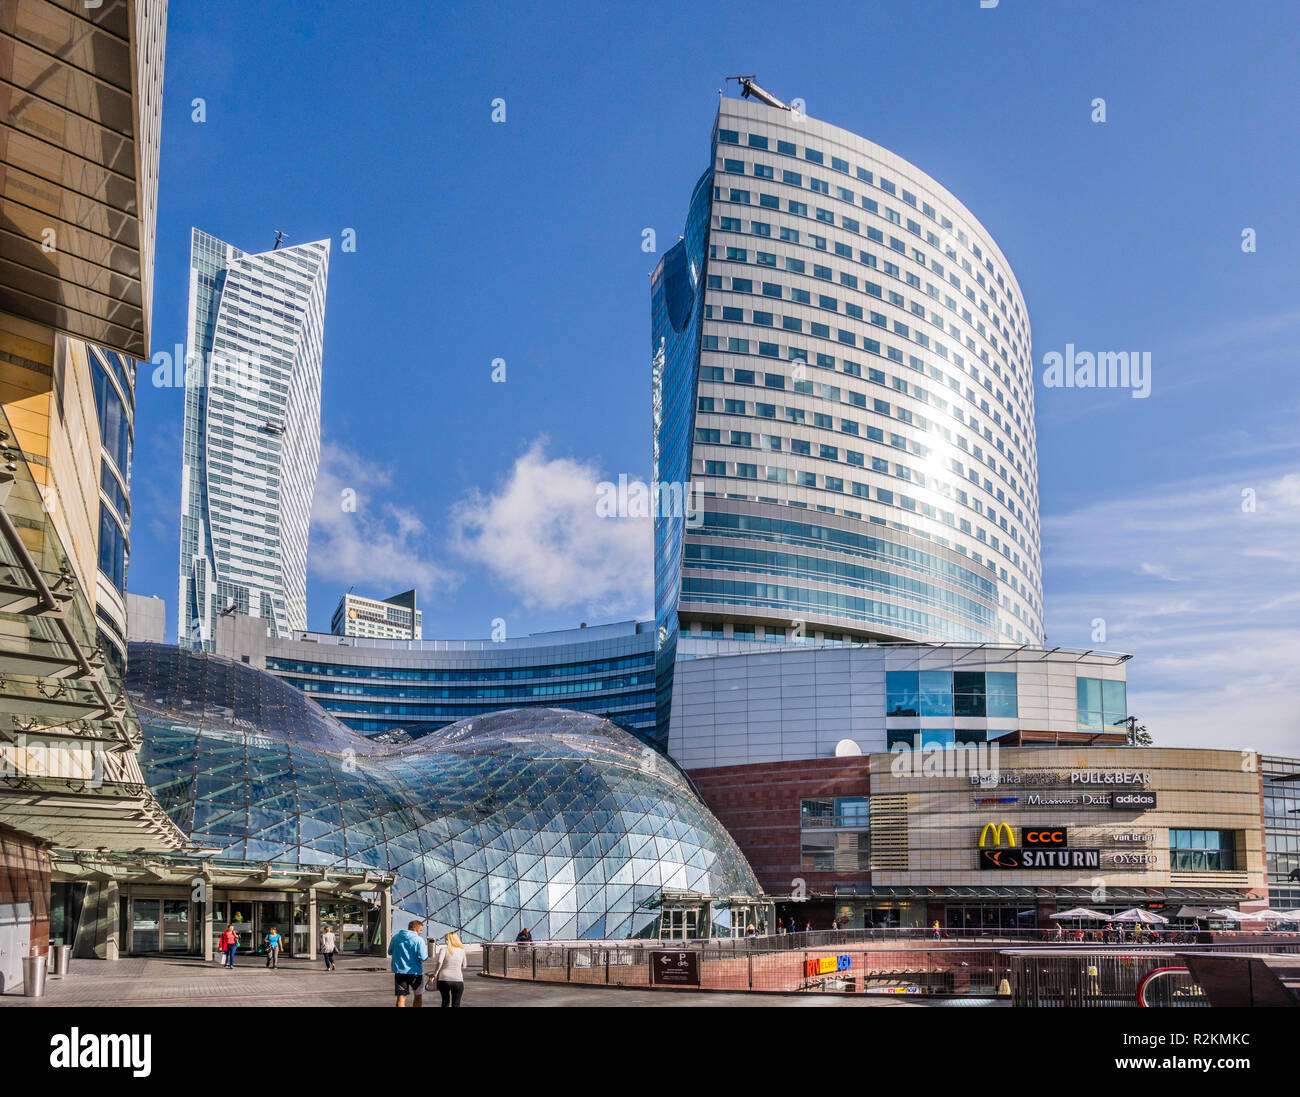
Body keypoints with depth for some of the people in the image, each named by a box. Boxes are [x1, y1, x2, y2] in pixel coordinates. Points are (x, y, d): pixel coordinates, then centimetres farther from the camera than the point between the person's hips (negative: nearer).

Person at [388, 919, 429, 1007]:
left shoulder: (395, 937, 3)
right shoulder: (419, 940, -11)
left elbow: (390, 952, 13)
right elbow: (422, 957, -16)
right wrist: (427, 951, 4)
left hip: (399, 971, 3)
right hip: (415, 972, -3)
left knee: (401, 998, 0)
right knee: (418, 996, 20)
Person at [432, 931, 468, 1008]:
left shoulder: (444, 948, 0)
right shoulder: (462, 950, 9)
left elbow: (439, 962, -13)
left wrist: (435, 975, -6)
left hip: (444, 979, -1)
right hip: (458, 980, 1)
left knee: (445, 1001, 21)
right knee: (456, 1005, 4)